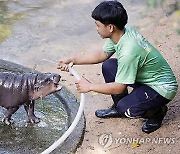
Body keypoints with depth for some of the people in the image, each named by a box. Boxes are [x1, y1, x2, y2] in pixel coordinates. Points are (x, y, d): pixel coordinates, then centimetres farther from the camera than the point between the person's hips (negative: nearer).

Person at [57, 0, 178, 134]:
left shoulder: (128, 51, -35)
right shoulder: (121, 31, -10)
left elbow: (119, 88, -26)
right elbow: (103, 54, 7)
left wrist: (90, 86, -14)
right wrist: (73, 60, 0)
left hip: (163, 87, -9)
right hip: (144, 76, 9)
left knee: (126, 109, -27)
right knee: (108, 66, -1)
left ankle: (157, 111, 4)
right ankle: (118, 107, 17)